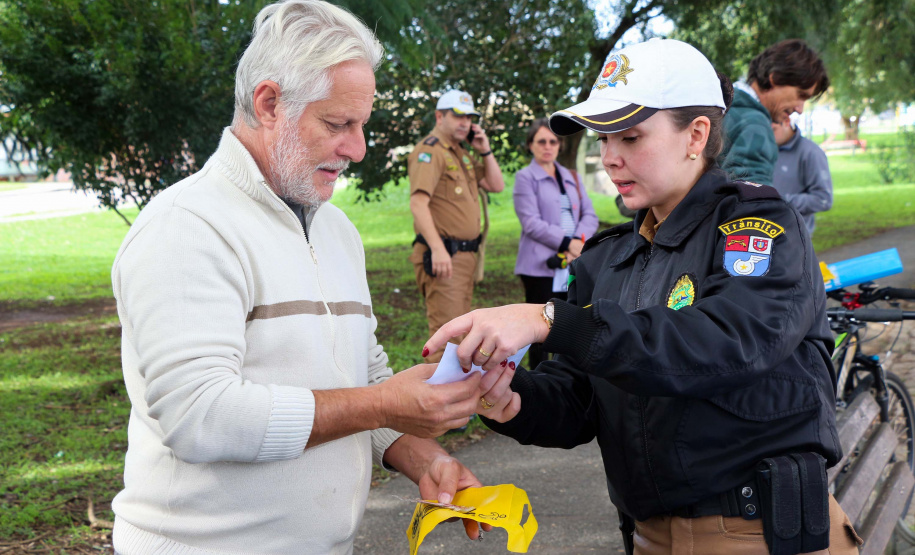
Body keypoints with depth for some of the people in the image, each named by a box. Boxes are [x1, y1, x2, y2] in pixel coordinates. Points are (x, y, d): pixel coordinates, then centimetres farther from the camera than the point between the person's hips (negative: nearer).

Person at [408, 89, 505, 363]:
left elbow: (496, 185, 21)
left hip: (465, 255, 10)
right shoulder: (429, 151, -10)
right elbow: (418, 202, -22)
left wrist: (485, 150, 8)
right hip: (443, 255, -10)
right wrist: (437, 249, -30)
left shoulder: (462, 153, 20)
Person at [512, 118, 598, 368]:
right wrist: (566, 243, -16)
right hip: (540, 265, -5)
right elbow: (531, 223, -9)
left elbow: (590, 215, 9)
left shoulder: (572, 178, 18)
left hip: (573, 263, 5)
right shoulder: (525, 178, 1)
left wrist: (578, 241, -10)